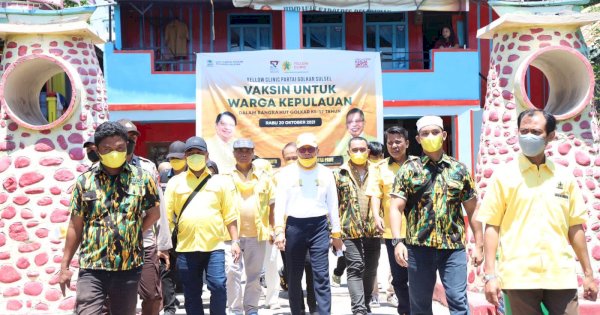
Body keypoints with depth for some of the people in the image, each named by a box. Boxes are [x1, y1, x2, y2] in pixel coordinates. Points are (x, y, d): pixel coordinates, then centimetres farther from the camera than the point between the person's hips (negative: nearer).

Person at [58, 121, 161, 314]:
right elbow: (75, 226, 6)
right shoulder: (84, 181, 1)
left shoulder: (142, 179, 0)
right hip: (92, 268, 0)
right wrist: (64, 265, 5)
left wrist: (132, 233, 1)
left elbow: (154, 213, 12)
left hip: (129, 267, 1)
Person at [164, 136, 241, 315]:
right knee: (191, 293, 8)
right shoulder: (175, 182, 8)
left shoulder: (220, 181, 7)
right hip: (186, 247, 1)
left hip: (214, 246, -1)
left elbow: (230, 215, 6)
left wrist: (235, 241, 0)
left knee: (218, 286, -9)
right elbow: (167, 215, 6)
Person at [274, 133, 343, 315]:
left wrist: (336, 233, 8)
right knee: (294, 276, 9)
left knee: (321, 276, -5)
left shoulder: (326, 173, 8)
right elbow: (280, 203, 0)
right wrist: (279, 230, -10)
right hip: (294, 226, 0)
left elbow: (332, 204, 10)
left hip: (319, 226, 0)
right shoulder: (286, 173, 4)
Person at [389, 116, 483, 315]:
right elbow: (396, 208, -4)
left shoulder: (459, 170, 8)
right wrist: (397, 241, -16)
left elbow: (472, 209, 11)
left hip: (454, 246, 1)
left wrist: (478, 244, 6)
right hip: (419, 246, 0)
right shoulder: (408, 170, 3)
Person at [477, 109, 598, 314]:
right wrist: (490, 274, -8)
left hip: (561, 276, 2)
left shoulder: (565, 176, 9)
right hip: (519, 277, -2)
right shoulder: (503, 175, 1)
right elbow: (492, 226, -2)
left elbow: (575, 227, 12)